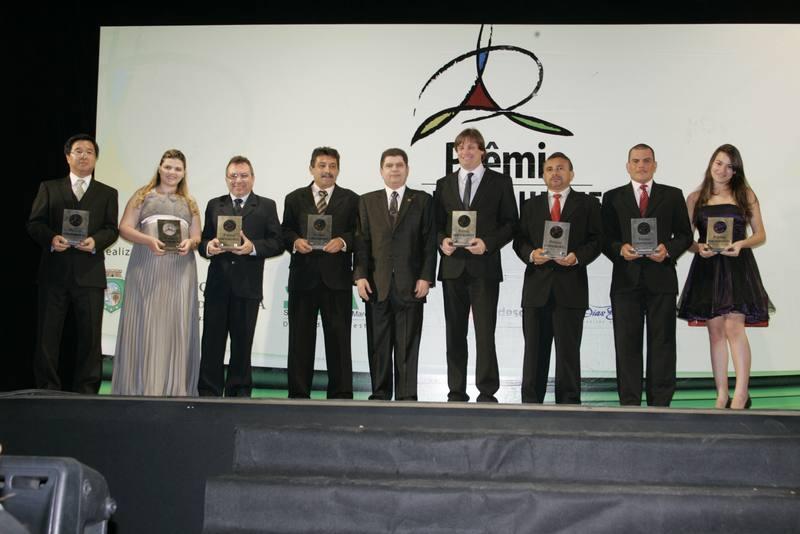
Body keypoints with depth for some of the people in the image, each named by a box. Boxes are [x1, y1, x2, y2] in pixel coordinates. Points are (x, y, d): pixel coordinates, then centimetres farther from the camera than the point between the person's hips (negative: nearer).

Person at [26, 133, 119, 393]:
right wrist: (51, 238, -14)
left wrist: (96, 241, -16)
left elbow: (111, 229, 4)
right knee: (47, 333, 1)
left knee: (89, 335, 0)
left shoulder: (107, 193, 15)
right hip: (54, 271, 0)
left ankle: (86, 390, 5)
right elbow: (34, 223, 6)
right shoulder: (49, 188, 15)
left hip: (90, 272, 0)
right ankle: (47, 389, 8)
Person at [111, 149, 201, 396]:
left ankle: (174, 388, 3)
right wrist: (148, 240, -15)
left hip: (179, 271, 2)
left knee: (176, 325, -1)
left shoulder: (189, 203, 19)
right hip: (146, 269, -2)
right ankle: (141, 387, 0)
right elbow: (124, 228, 2)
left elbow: (197, 236, 15)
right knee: (145, 324, -5)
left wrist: (190, 243, -9)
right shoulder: (143, 196, 11)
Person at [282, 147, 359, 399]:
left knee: (338, 337, 2)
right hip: (303, 276, 1)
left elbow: (359, 234, 3)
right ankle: (298, 393, 12)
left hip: (337, 277, -1)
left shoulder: (351, 200, 8)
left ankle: (340, 394, 8)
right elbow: (285, 232, 11)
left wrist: (343, 241, -15)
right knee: (300, 337, 5)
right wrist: (295, 242, -9)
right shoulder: (294, 198, 13)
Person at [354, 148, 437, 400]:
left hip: (410, 285, -1)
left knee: (408, 345, 1)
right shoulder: (367, 201, 13)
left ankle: (406, 396, 6)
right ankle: (380, 394, 12)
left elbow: (429, 242, 2)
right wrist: (360, 275, -3)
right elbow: (361, 242, 7)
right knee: (378, 344, 5)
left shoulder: (423, 200, 8)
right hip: (377, 284, 2)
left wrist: (426, 277, -6)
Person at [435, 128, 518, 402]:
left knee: (485, 332, -7)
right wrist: (442, 241, -8)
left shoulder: (500, 182, 5)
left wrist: (487, 244, -14)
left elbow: (510, 223, 1)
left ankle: (487, 393, 0)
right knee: (454, 333, 7)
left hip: (485, 266, -3)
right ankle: (456, 393, 15)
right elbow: (437, 223, 13)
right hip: (453, 266, 3)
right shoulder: (444, 184, 14)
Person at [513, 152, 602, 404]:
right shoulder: (530, 206, 17)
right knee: (534, 349, 5)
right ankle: (531, 401, 11)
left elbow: (596, 240, 2)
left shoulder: (587, 204, 9)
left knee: (568, 349, 0)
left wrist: (577, 257, -14)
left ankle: (568, 402, 7)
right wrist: (531, 254, -9)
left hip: (570, 288, -2)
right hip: (536, 287, 2)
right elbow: (519, 241, 11)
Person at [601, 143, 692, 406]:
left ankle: (660, 403, 8)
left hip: (661, 279, 0)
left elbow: (685, 235, 9)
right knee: (627, 344, 1)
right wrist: (619, 249, -12)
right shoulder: (613, 197, 11)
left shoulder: (672, 195, 11)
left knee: (662, 343, 2)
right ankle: (629, 404, 6)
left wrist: (668, 250, -10)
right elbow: (605, 238, 8)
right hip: (626, 279, 0)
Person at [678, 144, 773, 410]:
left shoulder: (745, 195, 7)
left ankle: (741, 394, -10)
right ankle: (722, 395, 9)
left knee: (733, 327, -14)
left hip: (737, 266, -2)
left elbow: (760, 234, 7)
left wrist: (741, 244, -12)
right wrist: (698, 248, -12)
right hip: (707, 268, 2)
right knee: (715, 331, 3)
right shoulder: (695, 198, 10)